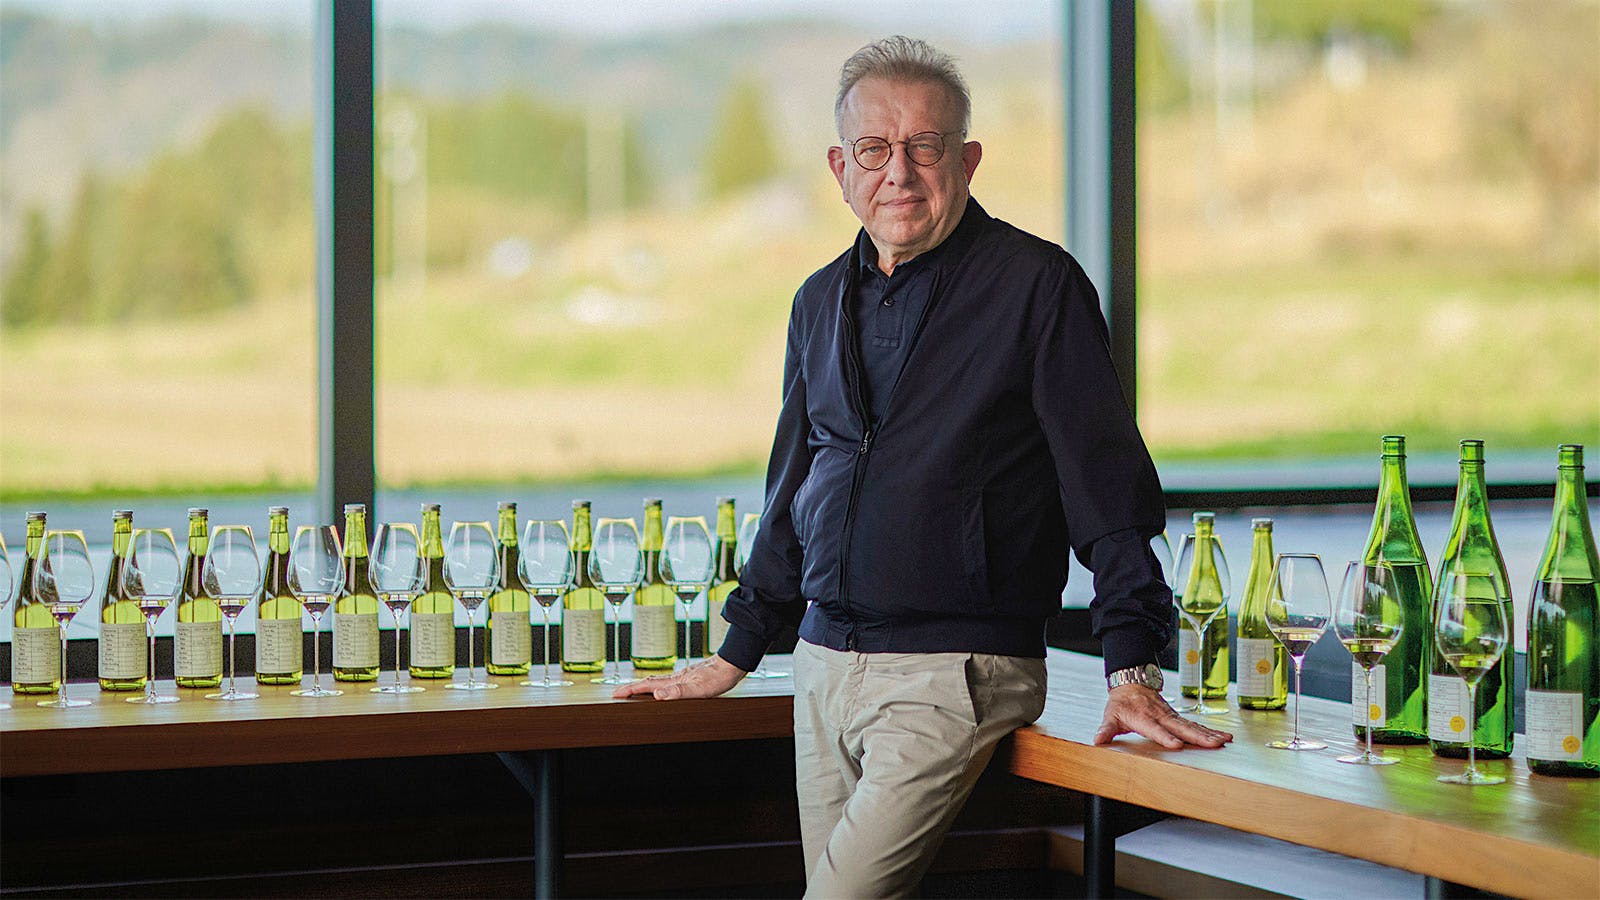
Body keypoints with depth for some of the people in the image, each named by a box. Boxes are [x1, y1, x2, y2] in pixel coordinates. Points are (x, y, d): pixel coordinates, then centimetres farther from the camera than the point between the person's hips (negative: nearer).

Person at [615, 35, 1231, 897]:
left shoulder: (1035, 284, -5)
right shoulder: (822, 302, 14)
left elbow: (1106, 480, -9)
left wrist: (1132, 671, -17)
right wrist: (736, 655, 24)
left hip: (956, 675, -7)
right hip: (824, 666, 7)